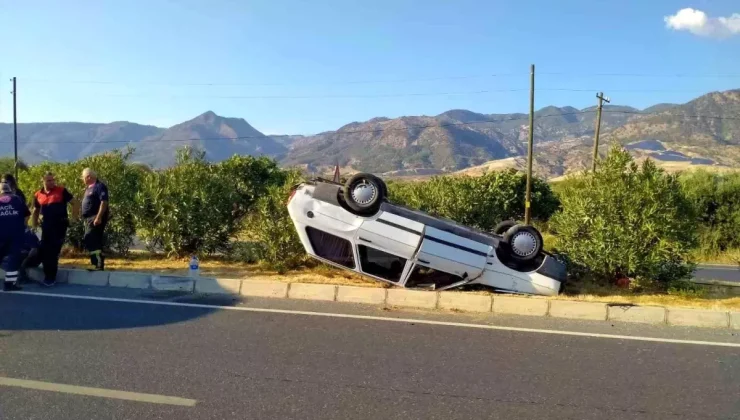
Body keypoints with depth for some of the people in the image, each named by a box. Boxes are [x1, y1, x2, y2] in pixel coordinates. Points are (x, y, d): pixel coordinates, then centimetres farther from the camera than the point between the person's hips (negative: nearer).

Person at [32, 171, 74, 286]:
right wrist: (34, 225, 12)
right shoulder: (38, 195, 7)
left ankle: (51, 277, 8)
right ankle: (48, 275, 18)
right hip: (46, 225, 4)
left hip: (60, 224, -4)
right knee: (44, 250, 3)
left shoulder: (61, 191, -4)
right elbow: (35, 211, 19)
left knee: (54, 250, -1)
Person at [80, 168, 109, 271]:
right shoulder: (89, 188, 19)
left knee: (91, 241, -17)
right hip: (89, 219, 10)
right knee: (95, 242, 10)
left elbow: (104, 202, -21)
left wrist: (98, 217, -27)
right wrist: (85, 218, 21)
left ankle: (98, 265, -17)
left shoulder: (99, 186, -11)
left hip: (96, 218, -10)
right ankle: (98, 265, 14)